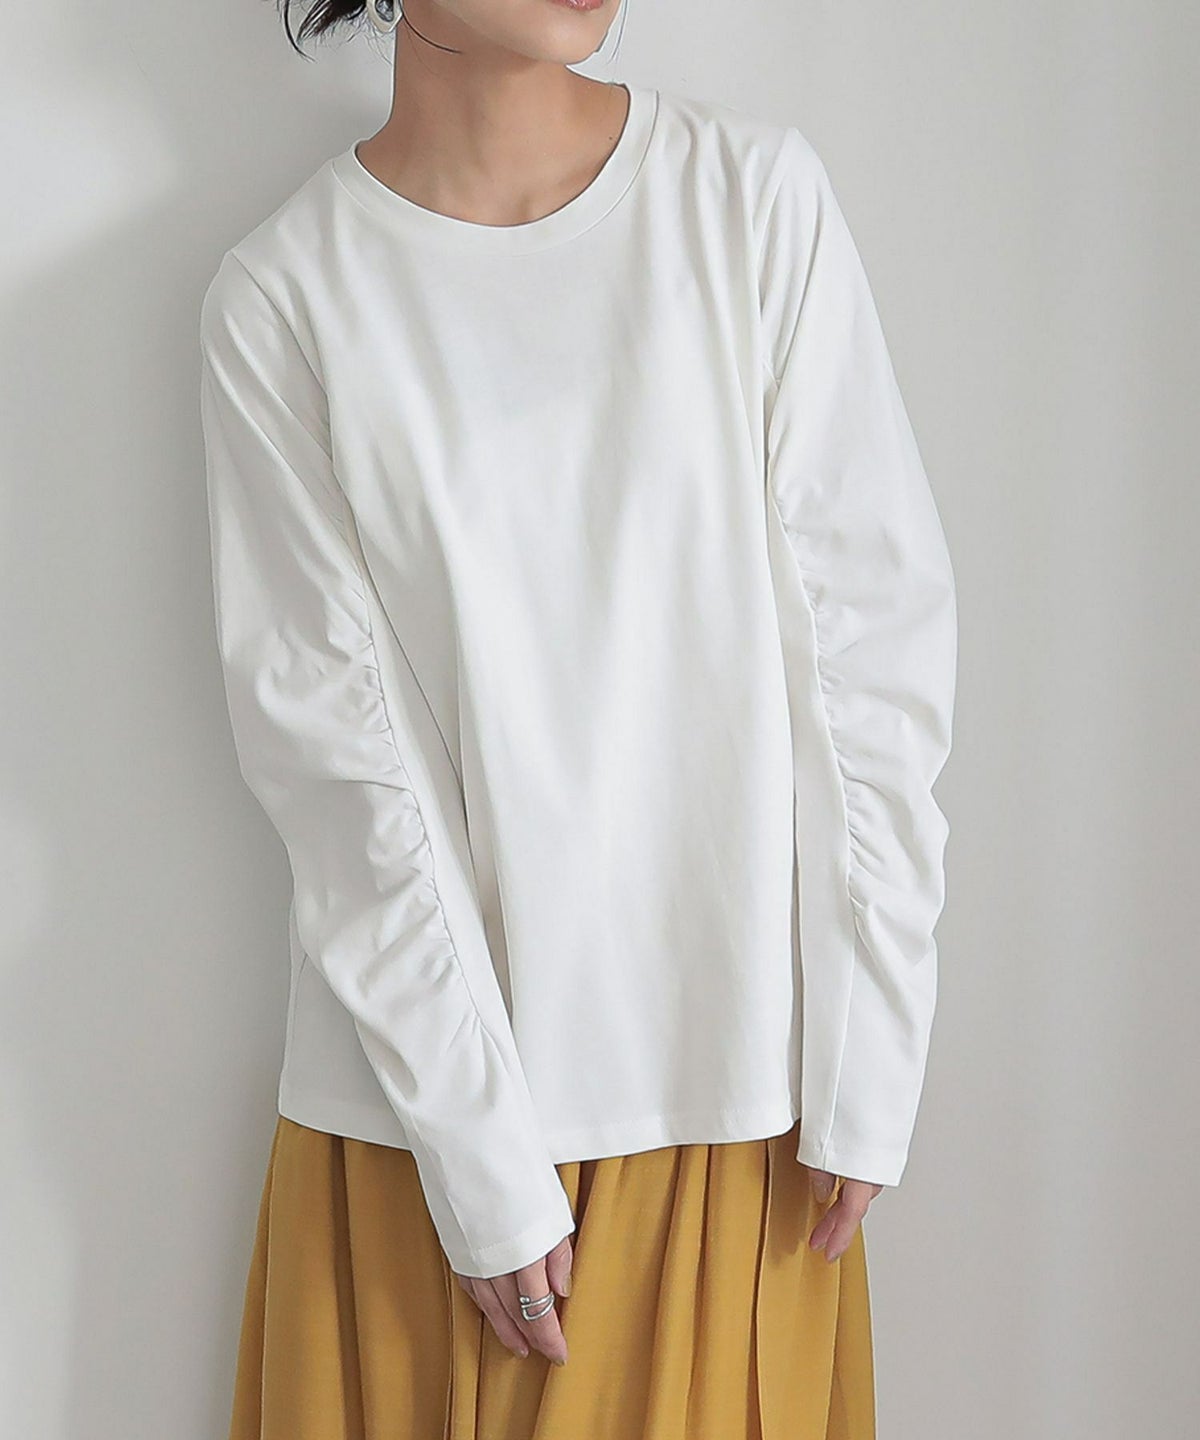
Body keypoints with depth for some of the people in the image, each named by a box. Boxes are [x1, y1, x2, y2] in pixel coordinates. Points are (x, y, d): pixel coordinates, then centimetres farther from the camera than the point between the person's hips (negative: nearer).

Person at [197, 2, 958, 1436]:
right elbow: (332, 748, -7)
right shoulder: (280, 299, -6)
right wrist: (480, 1157, -10)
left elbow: (877, 633, -3)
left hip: (735, 1064, 1)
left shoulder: (755, 192, -4)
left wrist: (866, 1061, -6)